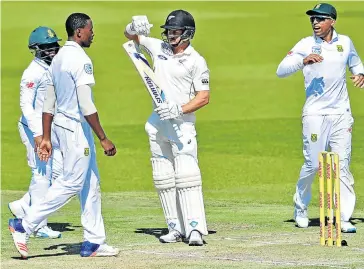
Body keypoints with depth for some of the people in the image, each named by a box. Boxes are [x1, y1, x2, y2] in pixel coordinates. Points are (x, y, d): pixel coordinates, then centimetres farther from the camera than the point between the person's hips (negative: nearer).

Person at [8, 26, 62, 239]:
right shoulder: (33, 73, -16)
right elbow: (26, 104, -20)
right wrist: (37, 133, -26)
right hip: (34, 128, -9)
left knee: (57, 172, 9)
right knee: (42, 174, -6)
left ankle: (23, 207, 19)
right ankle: (40, 226, 2)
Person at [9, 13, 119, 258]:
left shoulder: (58, 59, 12)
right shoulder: (81, 60, -17)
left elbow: (48, 104, 13)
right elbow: (86, 106, -22)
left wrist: (46, 138, 15)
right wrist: (104, 139, -19)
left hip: (61, 125, 10)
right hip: (77, 127, -10)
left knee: (90, 183, 12)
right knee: (71, 183, -6)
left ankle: (93, 242, 13)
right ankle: (24, 226, -6)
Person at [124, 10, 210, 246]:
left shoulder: (196, 61, -6)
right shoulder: (159, 48, 9)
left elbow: (204, 97, -9)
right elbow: (130, 35, 17)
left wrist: (179, 109, -22)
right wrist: (135, 26, -7)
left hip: (182, 125, -6)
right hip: (158, 124, 6)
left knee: (187, 176, -16)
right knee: (163, 179, 5)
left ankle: (195, 229, -22)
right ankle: (175, 228, 9)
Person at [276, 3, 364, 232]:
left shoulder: (345, 42, 7)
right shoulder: (306, 45, -3)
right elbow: (281, 71, -11)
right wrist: (303, 61, -28)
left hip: (341, 114, 2)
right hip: (315, 115, -2)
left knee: (342, 165, -2)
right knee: (312, 164, -1)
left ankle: (344, 218, -2)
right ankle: (301, 208, 23)